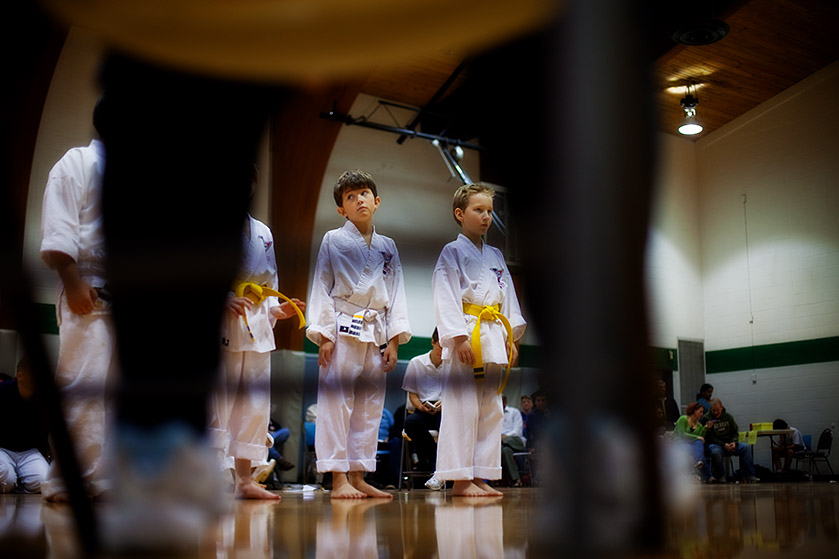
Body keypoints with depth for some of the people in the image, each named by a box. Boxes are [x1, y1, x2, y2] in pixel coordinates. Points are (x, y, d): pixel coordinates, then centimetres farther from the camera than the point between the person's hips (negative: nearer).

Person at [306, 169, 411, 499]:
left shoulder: (388, 247, 13)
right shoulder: (333, 240, 2)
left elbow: (396, 293, 12)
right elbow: (321, 288, -1)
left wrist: (394, 340, 4)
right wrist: (323, 335, -9)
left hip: (376, 333, 5)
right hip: (342, 331, -5)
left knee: (370, 405, 7)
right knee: (337, 402, -6)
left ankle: (358, 476, 15)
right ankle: (338, 479, -1)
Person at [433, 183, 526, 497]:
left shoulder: (496, 256, 19)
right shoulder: (451, 253, -3)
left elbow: (508, 296, 18)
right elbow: (446, 298, -11)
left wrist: (511, 339, 10)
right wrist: (459, 337, -20)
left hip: (493, 338, 8)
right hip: (466, 336, -7)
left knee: (490, 409, 8)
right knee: (462, 407, -8)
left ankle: (479, 476, 15)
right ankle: (460, 480, -2)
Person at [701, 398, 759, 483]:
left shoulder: (728, 416, 13)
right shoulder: (706, 418, -3)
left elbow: (735, 432, 14)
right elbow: (709, 437, -9)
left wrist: (733, 442, -8)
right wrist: (724, 445, -18)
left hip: (729, 444, 5)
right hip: (714, 444, -5)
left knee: (745, 447, -21)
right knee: (715, 452, -40)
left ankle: (748, 475, -19)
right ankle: (720, 476, -17)